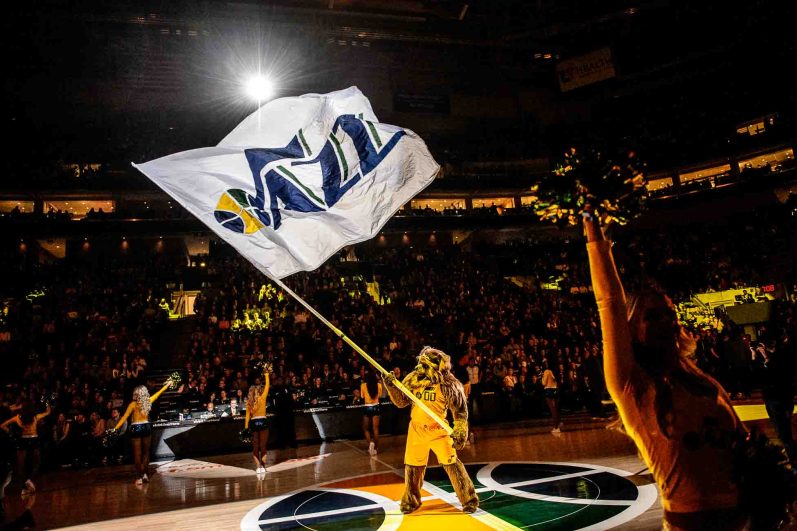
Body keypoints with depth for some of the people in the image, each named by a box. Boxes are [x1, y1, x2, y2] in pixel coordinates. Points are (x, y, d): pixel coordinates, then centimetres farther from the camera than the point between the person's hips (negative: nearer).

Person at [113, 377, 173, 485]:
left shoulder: (133, 404, -11)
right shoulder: (148, 402, 0)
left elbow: (124, 417, -14)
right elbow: (158, 394, 14)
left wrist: (116, 428, -14)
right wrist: (166, 385, 28)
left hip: (136, 429, -3)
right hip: (146, 427, 4)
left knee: (137, 454, 2)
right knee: (146, 452, 14)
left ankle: (140, 477, 4)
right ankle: (144, 474, 7)